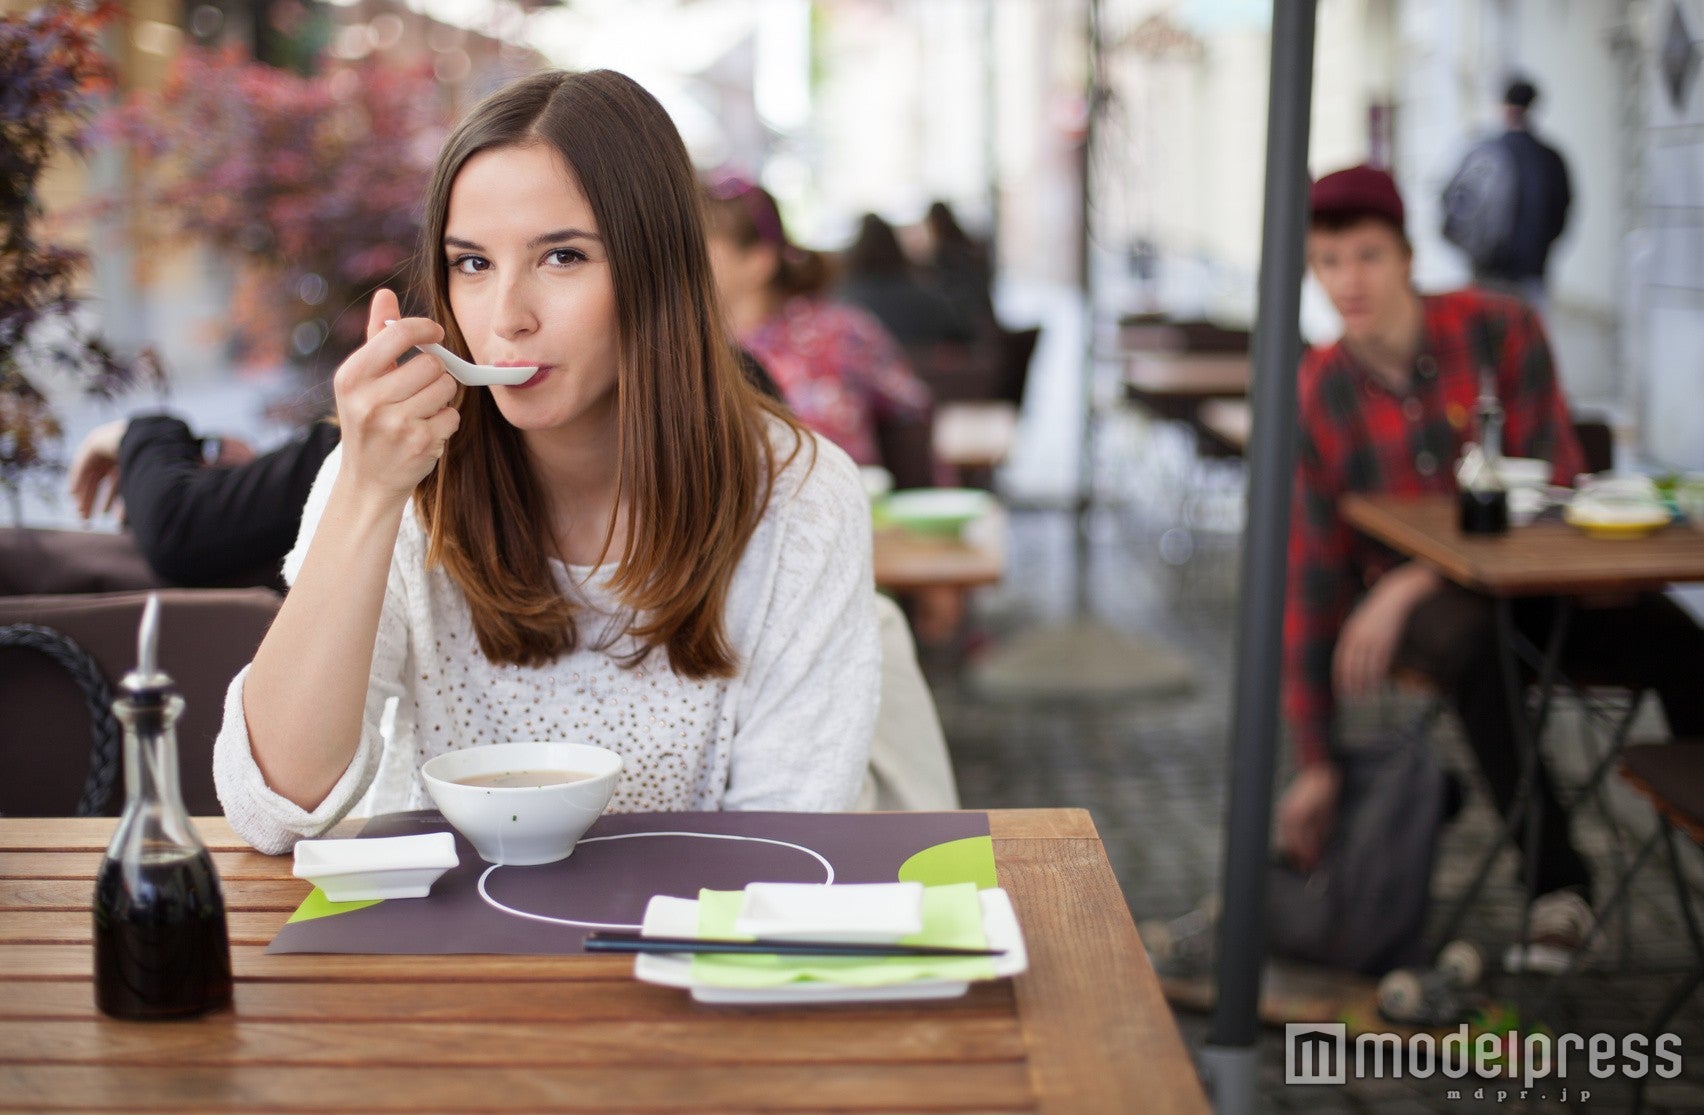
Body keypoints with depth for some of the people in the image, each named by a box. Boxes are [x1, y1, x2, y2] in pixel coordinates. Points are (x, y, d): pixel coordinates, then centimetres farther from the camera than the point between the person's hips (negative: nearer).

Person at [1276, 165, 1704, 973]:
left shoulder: (1499, 330, -9)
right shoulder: (1315, 400, -5)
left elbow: (1552, 488, -13)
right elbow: (1310, 583, -2)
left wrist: (1417, 580, -26)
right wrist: (1315, 763, -1)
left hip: (1539, 581, 0)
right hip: (1422, 607, 0)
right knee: (1469, 637, -37)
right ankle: (1557, 885, -28)